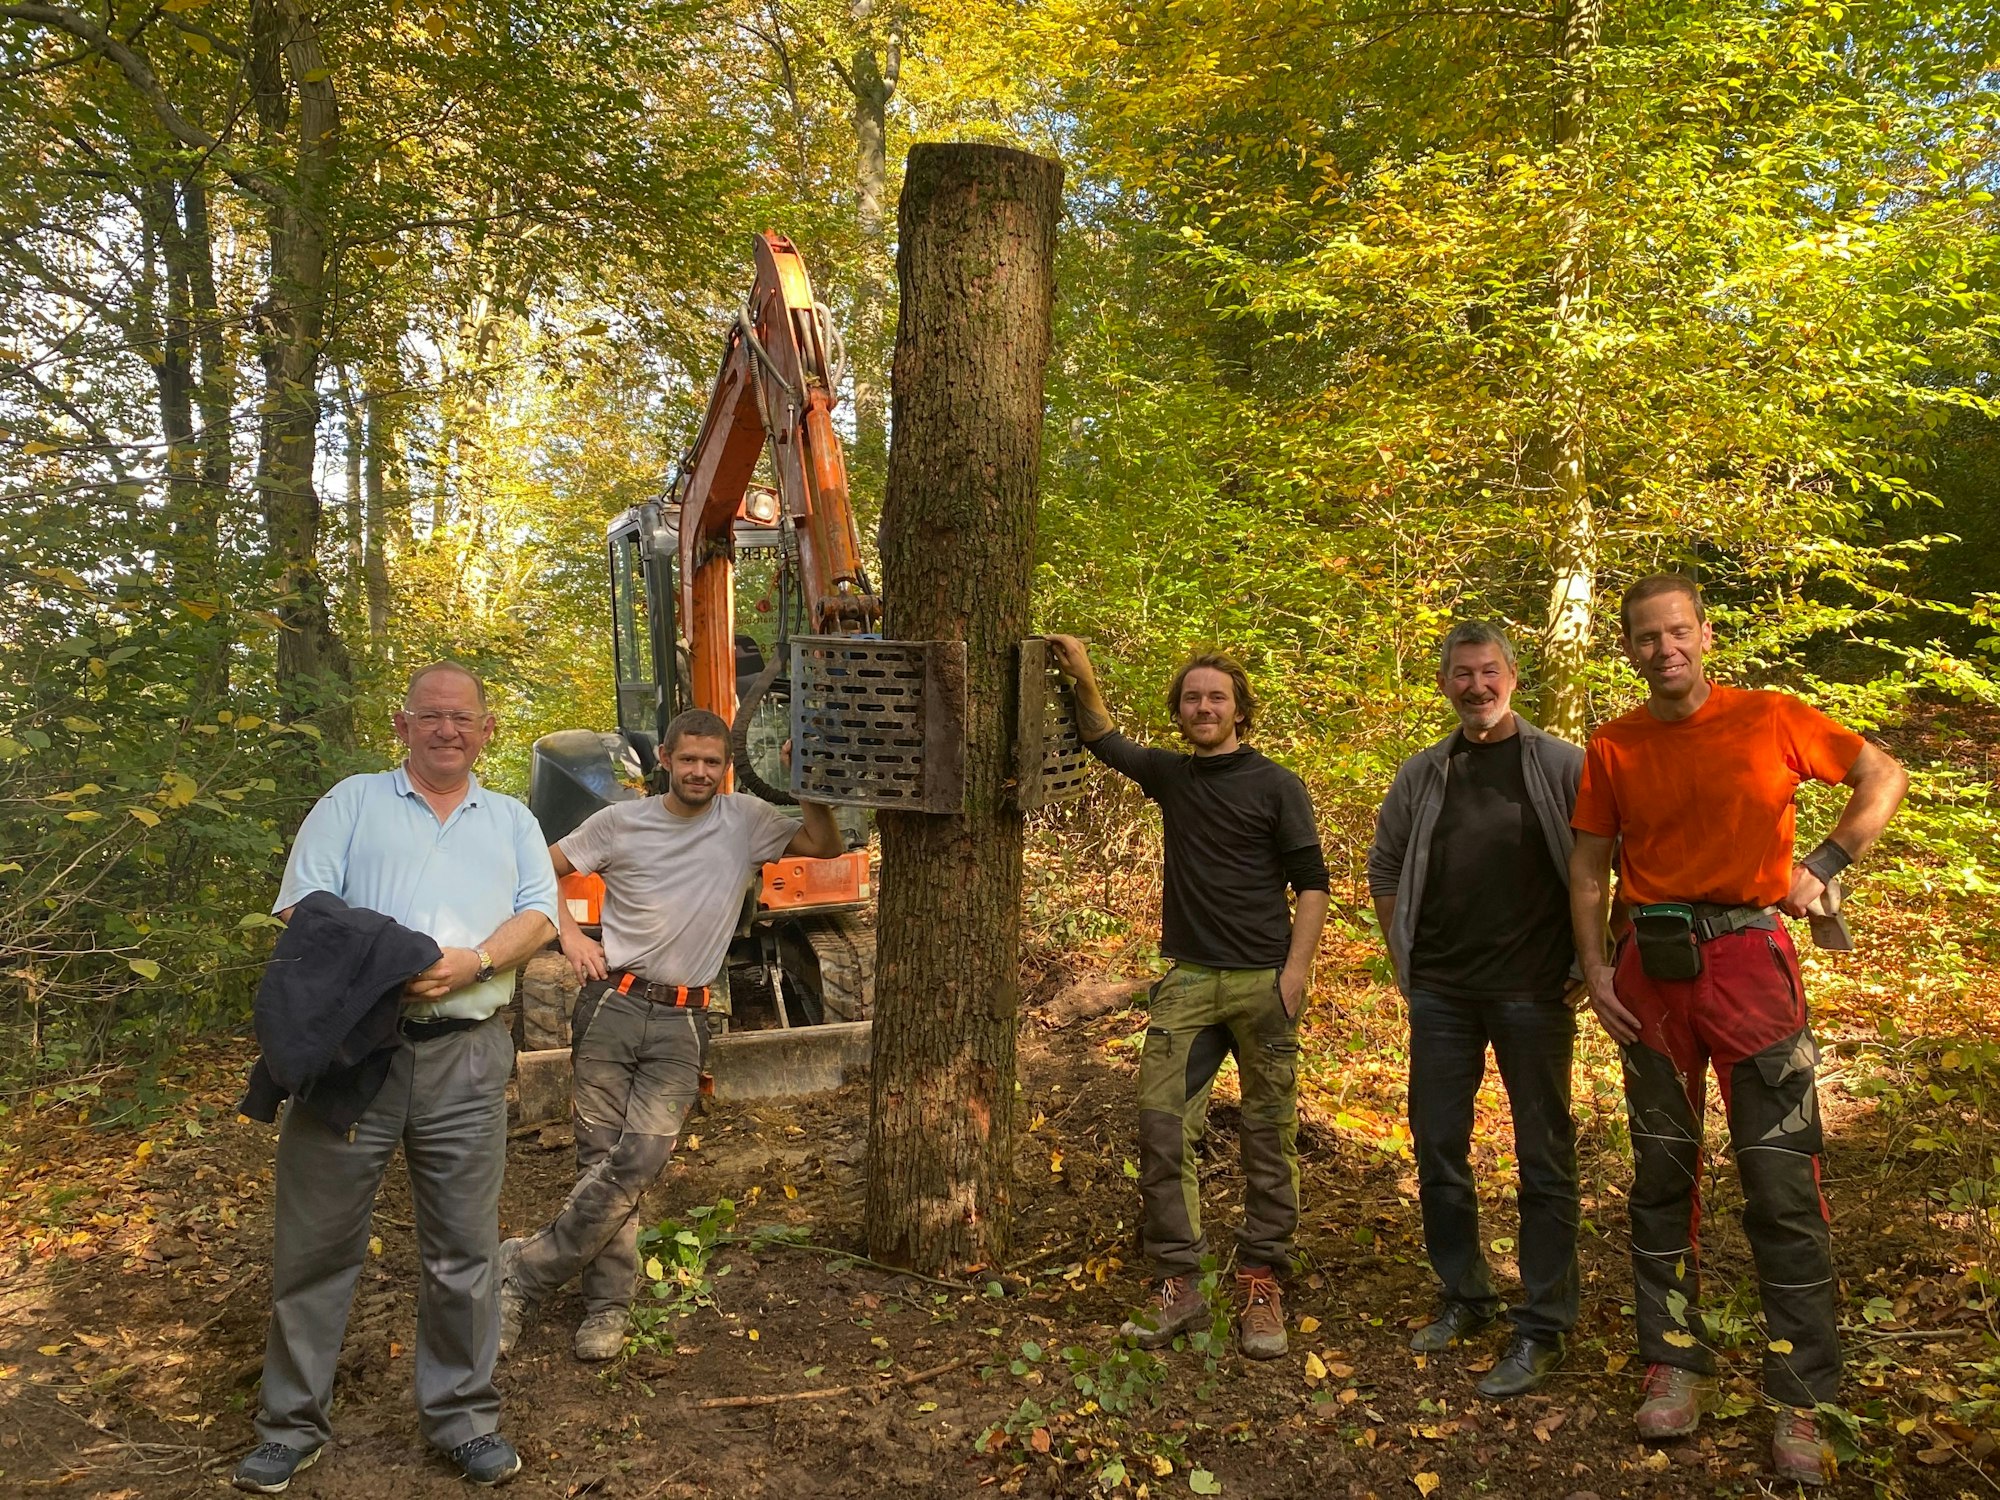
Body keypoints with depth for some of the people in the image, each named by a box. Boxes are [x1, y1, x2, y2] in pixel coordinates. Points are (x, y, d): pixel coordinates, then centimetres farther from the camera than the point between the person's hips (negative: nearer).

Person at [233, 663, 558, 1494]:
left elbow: (539, 913, 5)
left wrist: (475, 962, -14)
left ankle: (462, 1416, 21)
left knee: (463, 1250, 7)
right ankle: (291, 1422, 23)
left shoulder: (512, 820, 16)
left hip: (465, 1056, 1)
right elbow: (301, 907, 0)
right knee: (315, 1242, 6)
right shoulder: (352, 801, 10)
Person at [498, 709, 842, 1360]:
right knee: (601, 1158, 1)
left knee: (638, 1162, -11)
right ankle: (608, 1306, 14)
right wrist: (569, 933, -5)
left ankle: (524, 1270, 4)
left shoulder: (746, 820, 5)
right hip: (611, 1007, 0)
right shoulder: (621, 822, 2)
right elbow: (539, 873, 10)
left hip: (681, 1023, 0)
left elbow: (825, 846, 8)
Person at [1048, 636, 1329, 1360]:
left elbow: (1311, 881, -3)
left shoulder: (1276, 785, 0)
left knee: (1269, 1136, 2)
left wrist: (1295, 972, -12)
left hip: (1263, 981, -3)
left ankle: (1262, 1283, 12)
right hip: (1189, 980, 3)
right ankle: (1178, 1284, 3)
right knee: (1161, 1125, -4)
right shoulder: (1170, 775, 11)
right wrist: (1083, 677, 11)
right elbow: (1105, 739, 26)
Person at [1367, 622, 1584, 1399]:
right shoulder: (1422, 774, 7)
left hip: (1533, 992, -4)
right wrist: (1403, 958, 11)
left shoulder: (1563, 765, -4)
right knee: (1438, 1151, 11)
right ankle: (1465, 1297, 29)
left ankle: (1542, 1329, 14)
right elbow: (1384, 867, 17)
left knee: (1544, 1159, 3)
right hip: (1441, 992, 4)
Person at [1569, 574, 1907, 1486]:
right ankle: (1676, 1364, 24)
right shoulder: (1612, 749, 3)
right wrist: (1595, 969, 0)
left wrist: (1824, 863, -3)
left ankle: (1799, 1401, 10)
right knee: (1662, 1174, 10)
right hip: (1650, 969, 3)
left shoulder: (1770, 719, -2)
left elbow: (1884, 777, 8)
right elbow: (1588, 866, 8)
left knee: (1782, 1183, -3)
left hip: (1748, 957, -2)